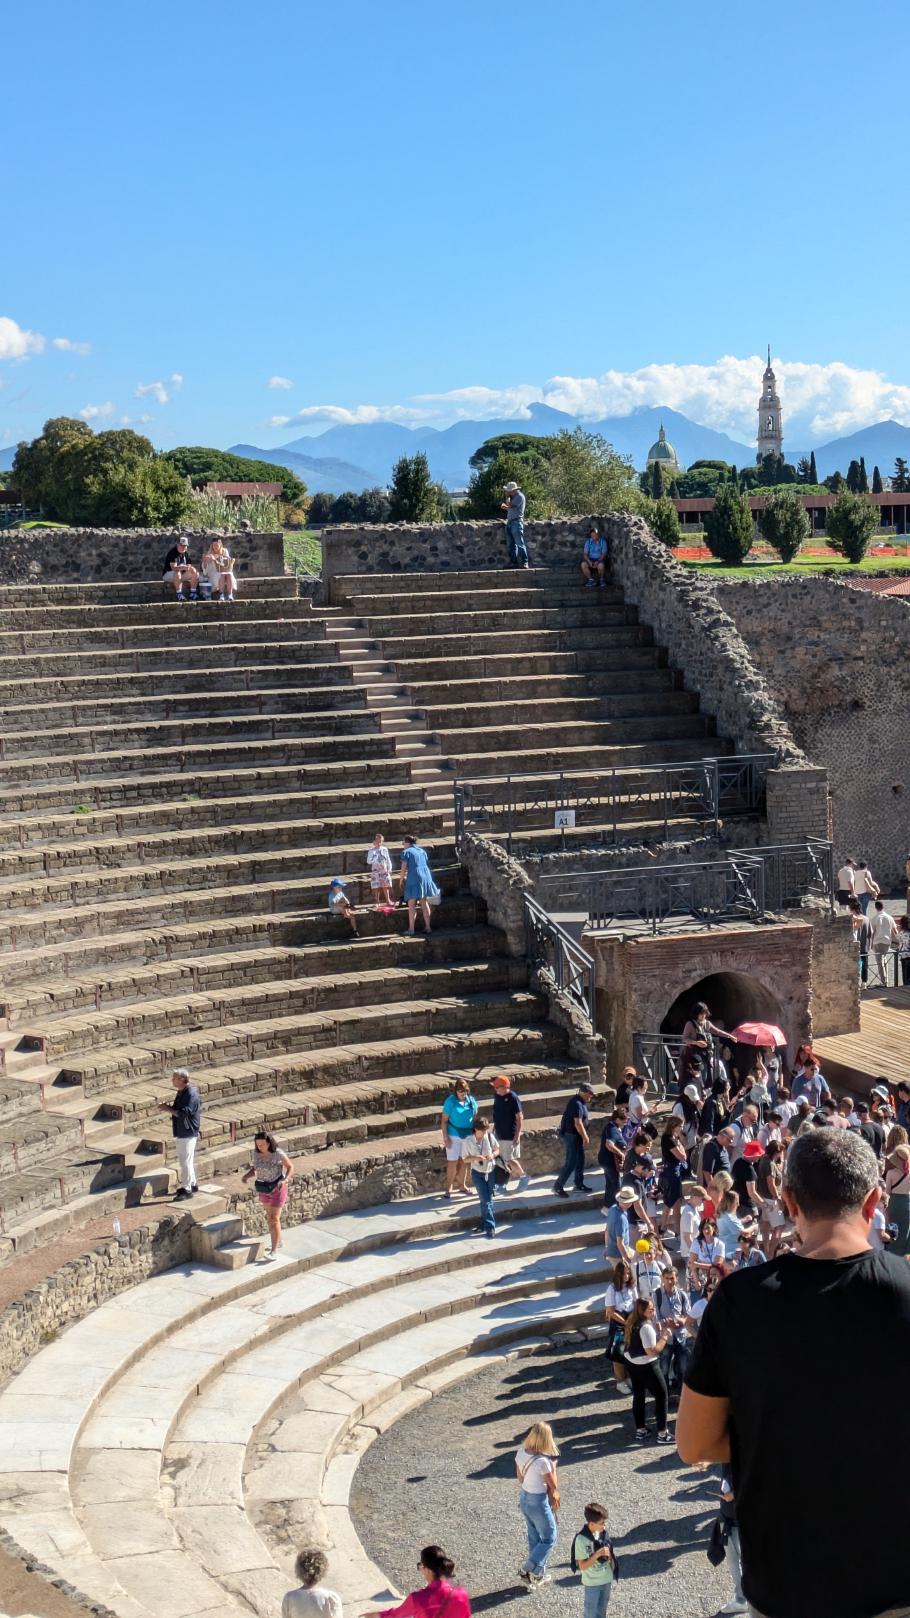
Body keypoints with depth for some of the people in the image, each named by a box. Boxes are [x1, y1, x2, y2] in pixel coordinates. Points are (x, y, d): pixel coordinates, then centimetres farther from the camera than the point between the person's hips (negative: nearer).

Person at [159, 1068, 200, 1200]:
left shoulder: (191, 1094, -21)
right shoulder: (181, 1092, 9)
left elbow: (185, 1113, -28)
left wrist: (168, 1109, -22)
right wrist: (168, 1106, 1)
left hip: (188, 1133, -10)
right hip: (181, 1132, 10)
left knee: (185, 1161, -4)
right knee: (187, 1160, 19)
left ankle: (186, 1189, 3)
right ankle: (192, 1185, 31)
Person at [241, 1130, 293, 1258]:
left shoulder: (278, 1154, -23)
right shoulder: (256, 1153, -9)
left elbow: (290, 1167, -11)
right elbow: (254, 1169, 4)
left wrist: (284, 1180, -27)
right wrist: (246, 1176, -15)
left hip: (277, 1189, -6)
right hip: (264, 1189, 6)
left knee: (274, 1219, -8)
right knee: (270, 1216, 20)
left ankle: (274, 1251, -5)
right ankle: (278, 1241, 40)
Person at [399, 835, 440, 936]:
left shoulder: (406, 852, -1)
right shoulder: (422, 851, 17)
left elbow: (403, 869, -6)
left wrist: (401, 880, 5)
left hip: (414, 879, -6)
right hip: (426, 876, 6)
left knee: (412, 905, 0)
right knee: (424, 903, 12)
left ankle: (411, 929, -2)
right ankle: (427, 927, 11)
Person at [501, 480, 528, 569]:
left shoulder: (520, 496, -10)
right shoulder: (513, 497, 18)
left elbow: (511, 505, -20)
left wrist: (507, 500, -4)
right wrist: (505, 507, 6)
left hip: (517, 522, -9)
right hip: (510, 522, 9)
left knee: (519, 543, -11)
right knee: (511, 544, 9)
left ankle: (524, 562, -11)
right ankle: (513, 562, 12)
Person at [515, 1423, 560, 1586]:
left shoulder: (521, 1452, -8)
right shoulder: (542, 1461, -30)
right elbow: (553, 1485, -16)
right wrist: (553, 1463, -12)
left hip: (523, 1498, 7)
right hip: (538, 1502, -7)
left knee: (534, 1537, 22)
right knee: (549, 1539, 13)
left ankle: (538, 1573, 33)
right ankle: (529, 1570, 11)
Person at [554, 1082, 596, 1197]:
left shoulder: (580, 1102, 11)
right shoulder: (577, 1104, -22)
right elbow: (578, 1123, -27)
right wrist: (585, 1137, -19)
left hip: (575, 1135, 10)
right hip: (571, 1136, -10)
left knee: (580, 1160, 16)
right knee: (571, 1162, -8)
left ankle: (579, 1184, 25)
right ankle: (558, 1187, -3)